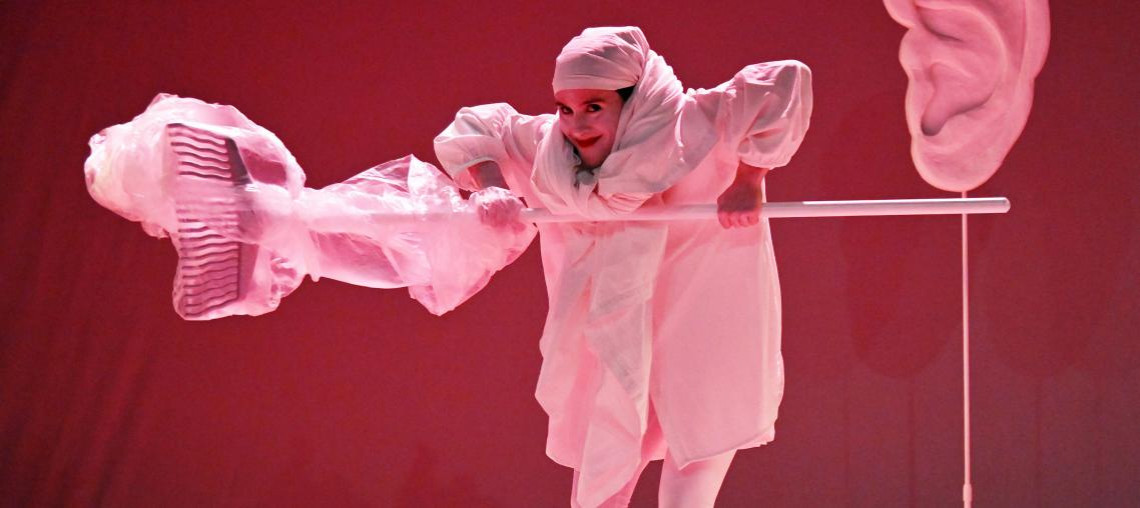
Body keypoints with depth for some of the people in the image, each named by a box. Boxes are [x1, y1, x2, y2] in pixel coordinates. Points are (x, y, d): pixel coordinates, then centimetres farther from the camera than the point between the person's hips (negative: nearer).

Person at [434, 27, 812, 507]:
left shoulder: (689, 127, -24)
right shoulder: (548, 146, -9)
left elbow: (785, 82, -30)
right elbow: (468, 131, 1)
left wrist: (746, 184, -32)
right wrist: (492, 190, -18)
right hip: (614, 355, 4)